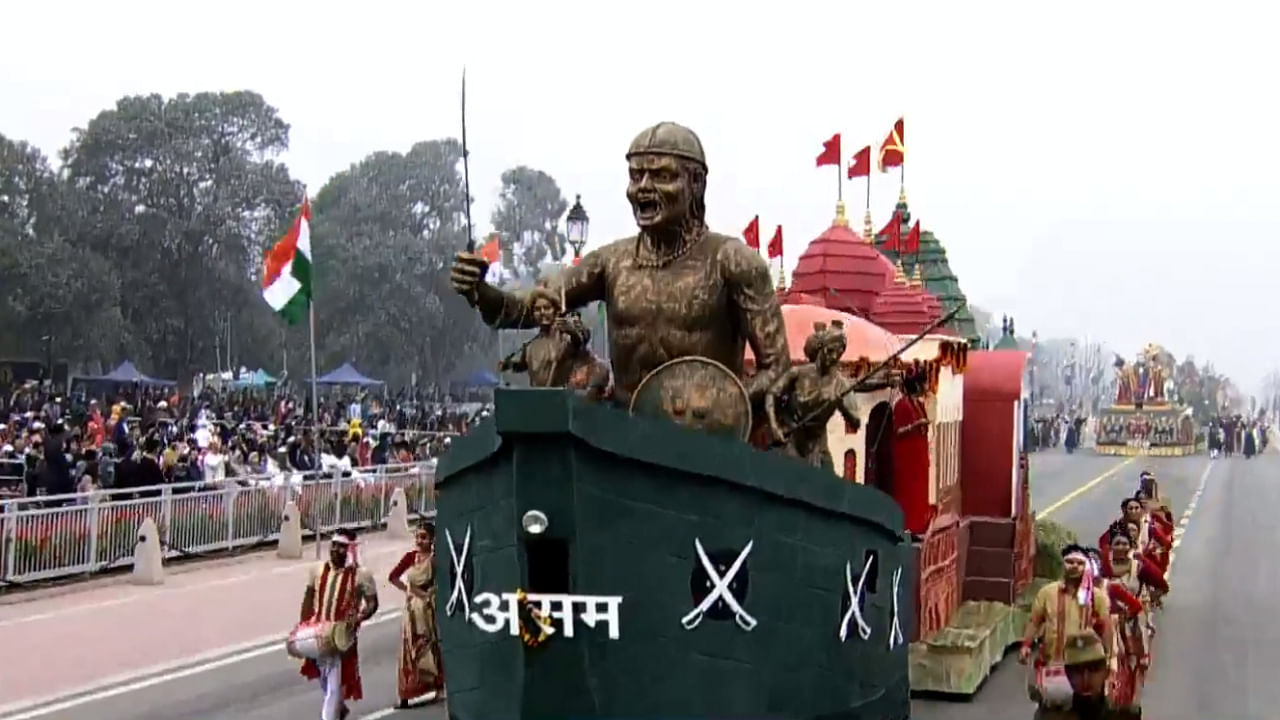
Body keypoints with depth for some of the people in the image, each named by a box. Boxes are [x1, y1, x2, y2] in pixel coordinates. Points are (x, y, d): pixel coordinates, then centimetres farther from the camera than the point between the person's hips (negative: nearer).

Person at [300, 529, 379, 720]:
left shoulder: (361, 575, -13)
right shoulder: (318, 569, 1)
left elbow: (372, 603, -7)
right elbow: (309, 598, 11)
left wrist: (357, 619, -25)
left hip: (343, 636, -5)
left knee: (335, 683, -6)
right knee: (324, 679, 22)